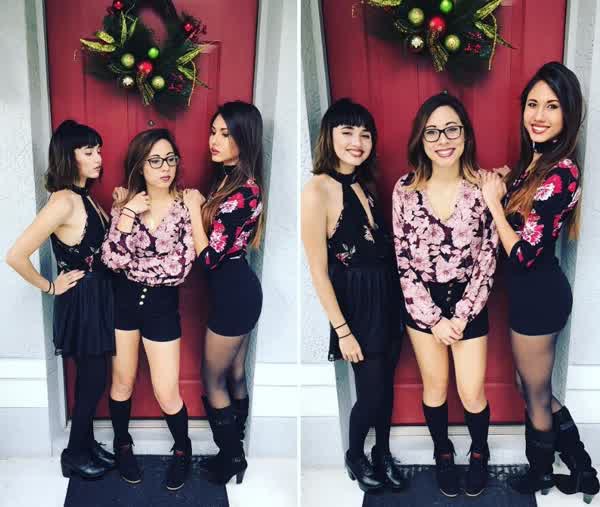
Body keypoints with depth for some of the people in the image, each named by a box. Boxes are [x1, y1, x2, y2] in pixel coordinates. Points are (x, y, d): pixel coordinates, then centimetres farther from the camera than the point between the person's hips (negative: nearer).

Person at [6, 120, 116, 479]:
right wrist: (50, 287, -14)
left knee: (91, 378, 18)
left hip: (98, 297, 9)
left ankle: (87, 444, 33)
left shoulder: (83, 196, 6)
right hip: (83, 301, -9)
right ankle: (74, 455, 22)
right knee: (93, 380, 5)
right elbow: (16, 256, -27)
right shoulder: (64, 201, -23)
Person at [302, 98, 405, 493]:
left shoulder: (364, 184, 5)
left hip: (389, 298, 7)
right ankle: (355, 457, 33)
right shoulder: (318, 189, -18)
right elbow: (318, 271, -18)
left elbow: (383, 245, 10)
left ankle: (383, 454, 39)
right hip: (358, 303, -7)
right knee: (371, 393, 6)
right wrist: (343, 331, -17)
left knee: (387, 386, 18)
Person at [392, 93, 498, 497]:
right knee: (434, 385, 15)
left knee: (472, 392, 7)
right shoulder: (405, 189, -11)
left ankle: (480, 452, 38)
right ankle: (443, 452, 42)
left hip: (468, 301, -1)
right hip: (422, 303, 1)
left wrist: (461, 316, -13)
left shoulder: (482, 187, -13)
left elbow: (487, 260, -8)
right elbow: (404, 262, -8)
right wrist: (433, 318, -12)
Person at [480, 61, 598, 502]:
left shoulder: (560, 174, -23)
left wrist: (494, 202, -17)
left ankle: (541, 476, 37)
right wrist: (500, 194, -3)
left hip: (538, 294, -9)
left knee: (536, 393, 13)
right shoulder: (535, 161, 5)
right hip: (533, 290, 9)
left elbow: (524, 254, -25)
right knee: (537, 388, 23)